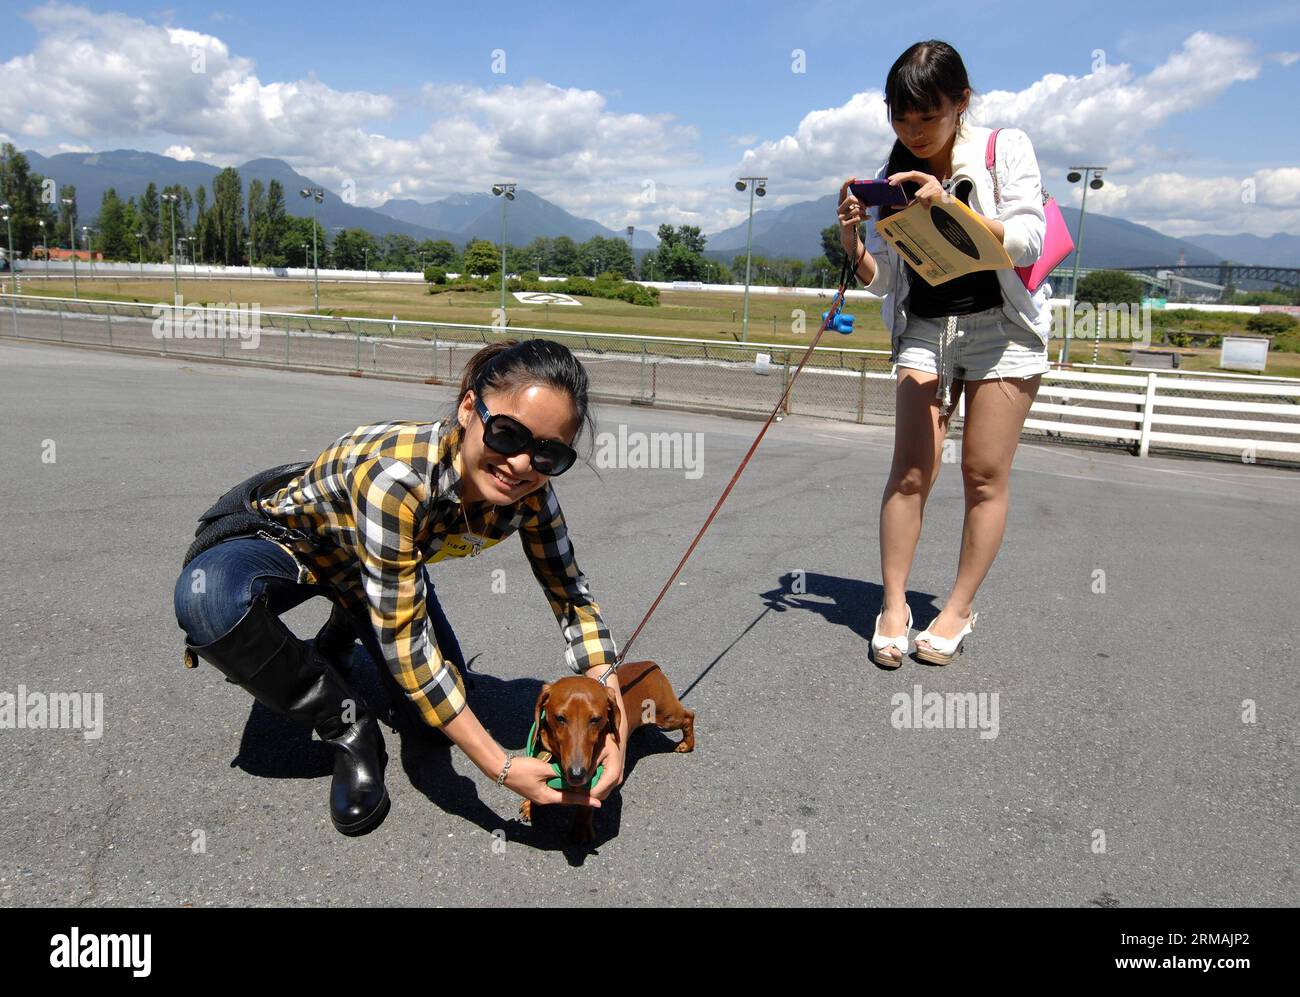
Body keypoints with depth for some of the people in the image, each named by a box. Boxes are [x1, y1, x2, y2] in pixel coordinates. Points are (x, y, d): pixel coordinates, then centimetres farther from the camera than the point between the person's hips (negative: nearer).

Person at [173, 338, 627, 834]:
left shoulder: (529, 491, -24)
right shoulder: (397, 474, -42)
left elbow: (570, 593, -13)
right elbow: (405, 644, -38)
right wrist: (501, 768, -38)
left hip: (384, 558, 5)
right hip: (282, 532, -5)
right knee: (210, 598, -38)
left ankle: (339, 642, 29)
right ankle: (349, 729, -13)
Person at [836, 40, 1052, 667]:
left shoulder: (1005, 149, -4)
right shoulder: (893, 180, 4)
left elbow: (1028, 241, -15)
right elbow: (882, 280, 4)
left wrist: (950, 206, -26)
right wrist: (851, 238, -16)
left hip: (1003, 324, -2)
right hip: (924, 327, 2)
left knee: (985, 474, -2)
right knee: (910, 470, -9)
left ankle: (958, 609, 8)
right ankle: (894, 605, 0)